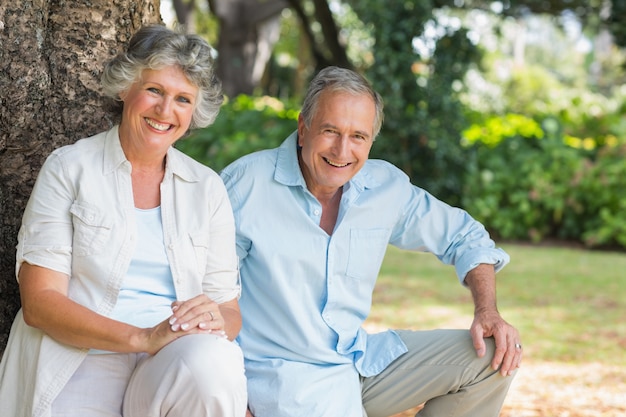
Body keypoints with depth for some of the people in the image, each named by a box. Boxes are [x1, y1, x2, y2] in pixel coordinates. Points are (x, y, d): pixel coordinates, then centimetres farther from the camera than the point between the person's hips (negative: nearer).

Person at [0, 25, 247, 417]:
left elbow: (229, 308, 14)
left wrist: (217, 319, -13)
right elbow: (38, 302, -4)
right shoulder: (69, 168, 5)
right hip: (81, 362, -2)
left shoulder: (207, 188, 15)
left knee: (209, 366, -33)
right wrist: (143, 338, -18)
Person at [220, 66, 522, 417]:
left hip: (365, 358, 6)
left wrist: (487, 312, -3)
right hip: (286, 372, -5)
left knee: (494, 355, -2)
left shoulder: (386, 187, 2)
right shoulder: (247, 182, -13)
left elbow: (464, 237, 15)